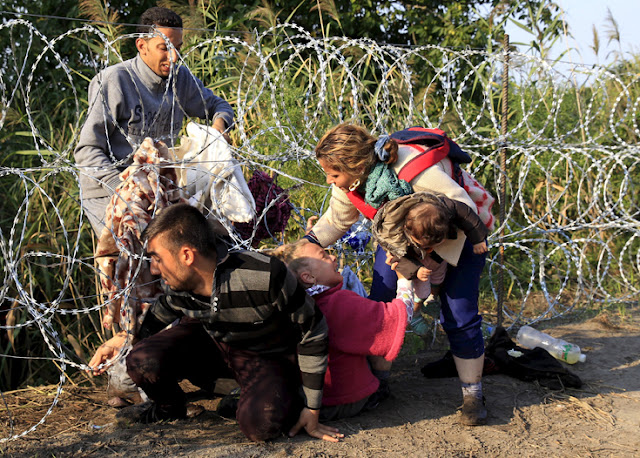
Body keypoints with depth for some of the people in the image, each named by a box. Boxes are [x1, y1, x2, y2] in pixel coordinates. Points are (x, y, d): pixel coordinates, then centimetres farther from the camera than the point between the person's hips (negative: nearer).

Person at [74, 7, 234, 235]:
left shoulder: (181, 78, 2)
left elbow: (218, 105, 20)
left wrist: (219, 123, -6)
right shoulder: (114, 81, -15)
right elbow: (87, 150, -14)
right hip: (107, 192, -6)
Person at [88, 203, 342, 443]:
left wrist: (311, 409, -15)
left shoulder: (266, 277, -36)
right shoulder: (178, 288, -18)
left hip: (269, 357, -4)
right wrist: (126, 339, -5)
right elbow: (162, 314, 11)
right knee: (142, 362, -22)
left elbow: (313, 332, -21)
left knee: (259, 424, -33)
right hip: (210, 341, 4)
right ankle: (169, 408, 13)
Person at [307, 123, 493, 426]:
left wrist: (434, 259, -37)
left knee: (459, 317, -10)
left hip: (457, 234, -5)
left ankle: (473, 395, 6)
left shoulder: (415, 168, -42)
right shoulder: (349, 179, -21)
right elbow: (337, 220, -1)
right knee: (379, 303, -7)